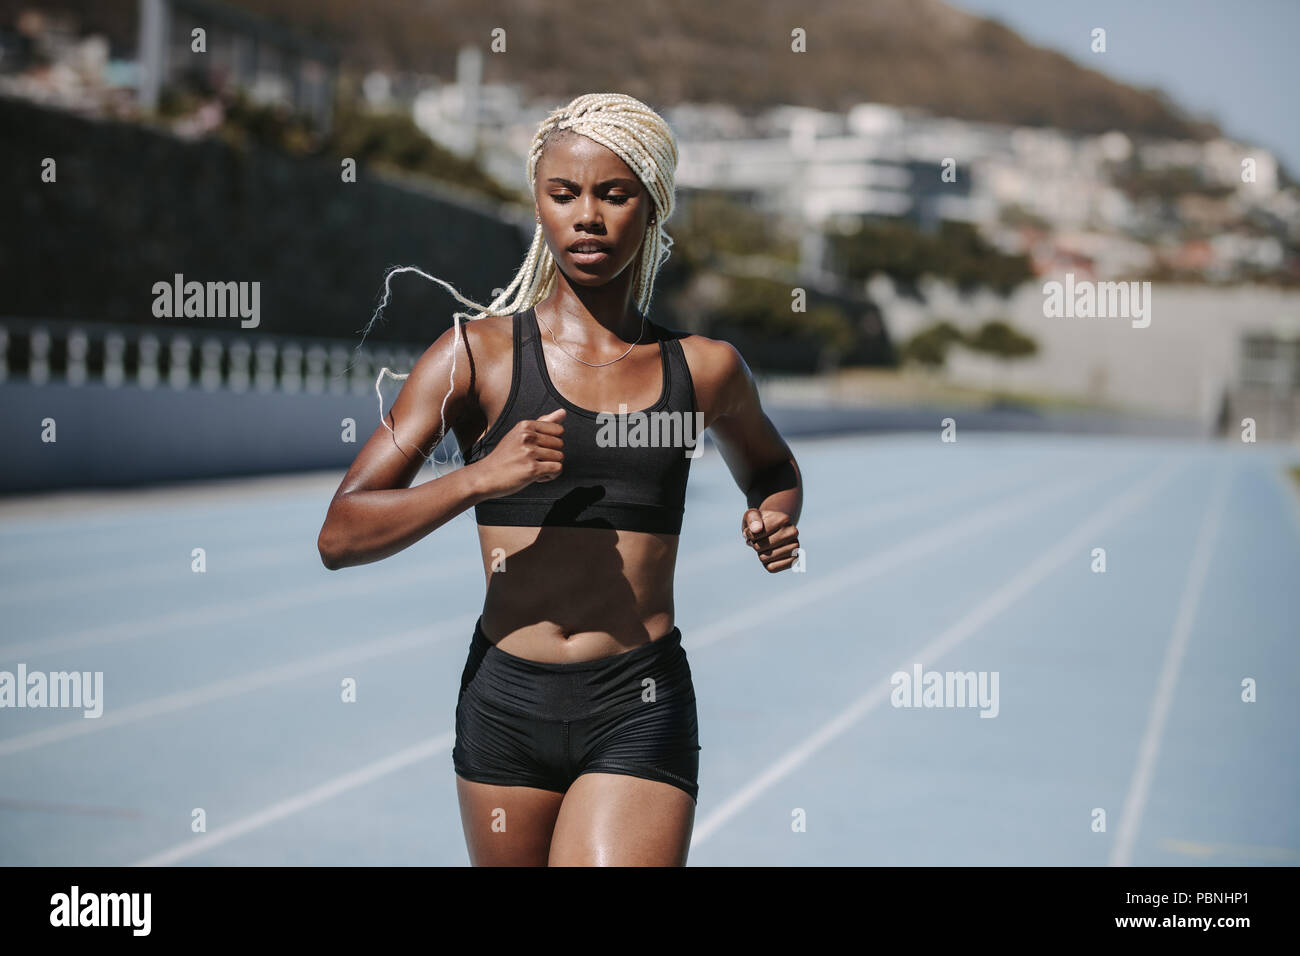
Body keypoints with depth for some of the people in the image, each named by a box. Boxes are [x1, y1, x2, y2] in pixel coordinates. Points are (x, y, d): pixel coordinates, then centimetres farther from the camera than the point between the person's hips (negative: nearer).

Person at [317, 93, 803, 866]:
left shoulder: (703, 369, 8)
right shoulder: (478, 354, 2)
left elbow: (769, 466, 31)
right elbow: (340, 535, -4)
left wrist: (777, 514, 8)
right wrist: (480, 477, -18)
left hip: (641, 712, 0)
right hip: (506, 703, 1)